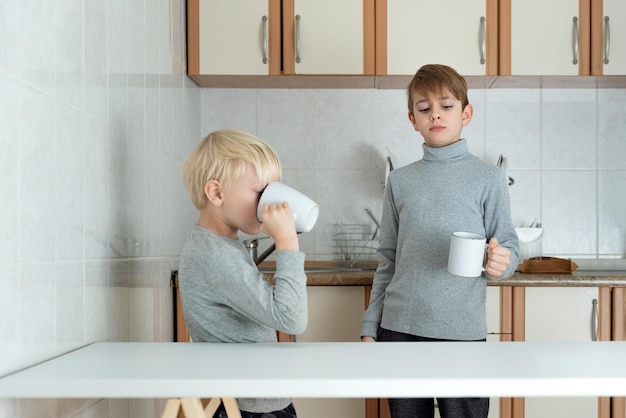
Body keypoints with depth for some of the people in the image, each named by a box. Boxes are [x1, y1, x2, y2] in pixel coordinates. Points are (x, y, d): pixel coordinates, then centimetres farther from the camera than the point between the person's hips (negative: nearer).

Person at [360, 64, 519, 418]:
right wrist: (370, 328, 8)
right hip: (399, 327, 3)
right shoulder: (400, 180, 8)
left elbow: (509, 247, 2)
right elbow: (388, 260, 11)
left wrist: (501, 262, -22)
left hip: (462, 330, -2)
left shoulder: (488, 178, 0)